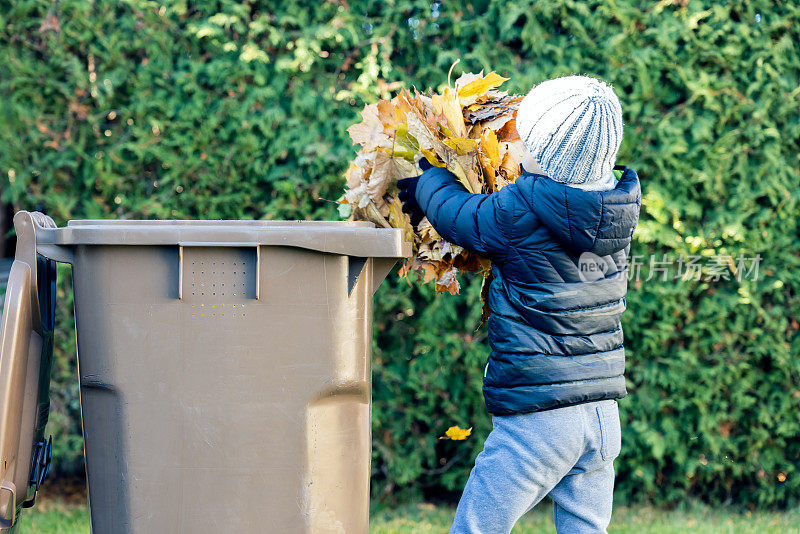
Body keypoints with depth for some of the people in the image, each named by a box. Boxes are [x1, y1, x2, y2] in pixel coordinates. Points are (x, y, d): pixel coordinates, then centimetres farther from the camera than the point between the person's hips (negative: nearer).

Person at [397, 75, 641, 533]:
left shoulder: (522, 212, -17)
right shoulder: (619, 206, 2)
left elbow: (455, 213, 0)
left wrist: (429, 179, 22)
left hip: (538, 418, -6)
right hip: (604, 416, 6)